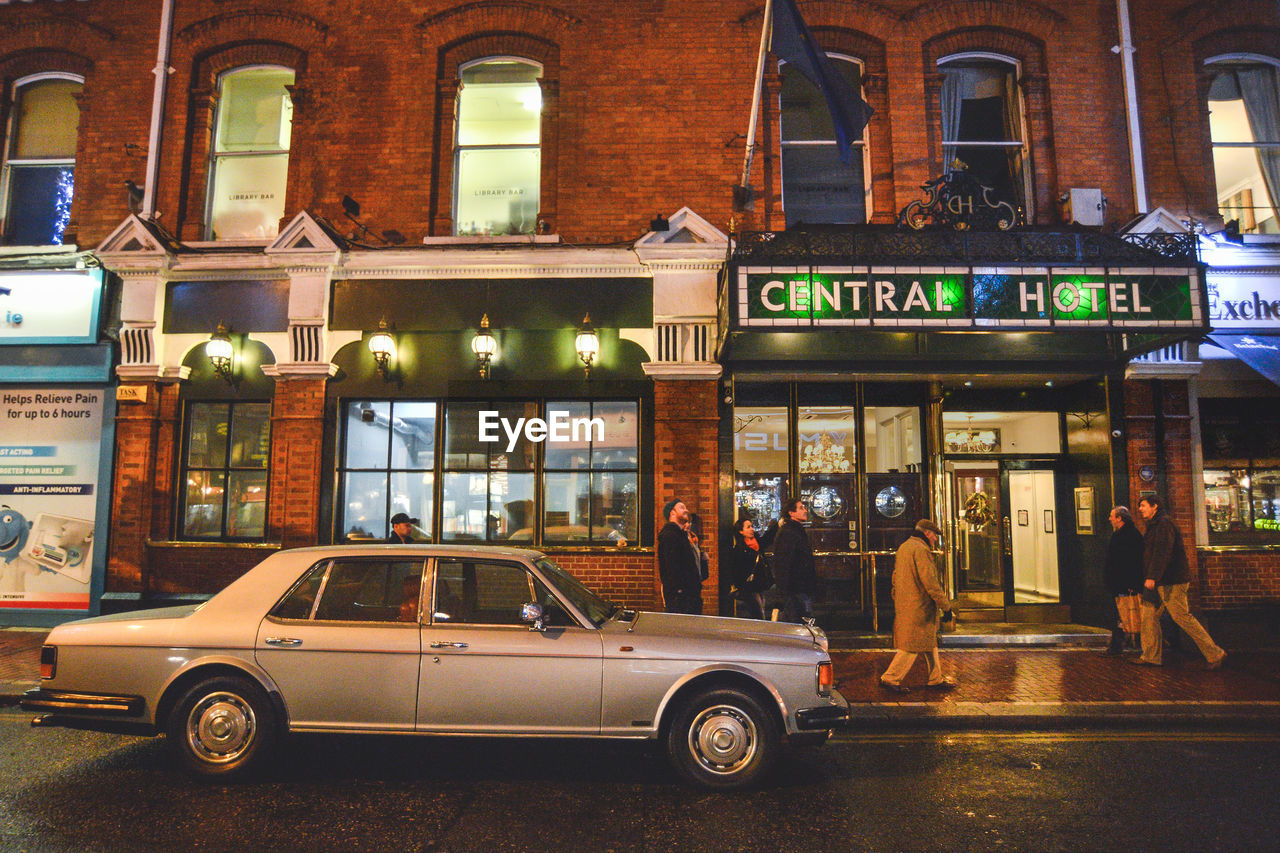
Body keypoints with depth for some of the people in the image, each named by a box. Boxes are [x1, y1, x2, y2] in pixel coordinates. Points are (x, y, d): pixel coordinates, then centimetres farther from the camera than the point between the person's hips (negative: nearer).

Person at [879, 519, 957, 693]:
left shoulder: (903, 547, 15)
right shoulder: (921, 550, -16)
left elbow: (896, 578, 21)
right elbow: (930, 582, -21)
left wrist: (898, 602, 25)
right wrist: (945, 605, -15)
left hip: (904, 606, 10)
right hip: (918, 608, -10)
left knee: (930, 642, 18)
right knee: (912, 646, -3)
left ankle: (936, 678, 25)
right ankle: (890, 678, 1)